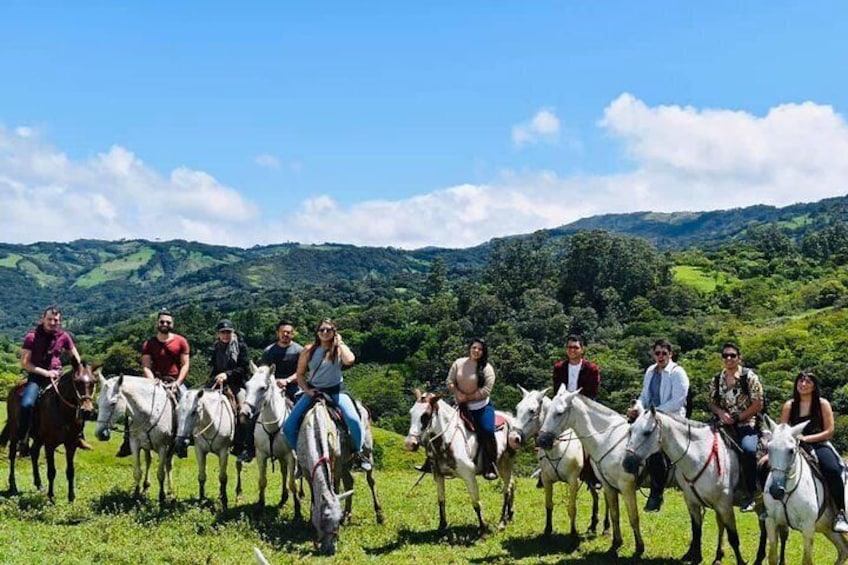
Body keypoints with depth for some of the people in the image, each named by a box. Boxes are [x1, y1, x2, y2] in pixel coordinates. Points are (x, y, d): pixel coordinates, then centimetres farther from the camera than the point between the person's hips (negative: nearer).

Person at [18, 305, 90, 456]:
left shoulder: (64, 336, 2)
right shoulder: (32, 336, -7)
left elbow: (76, 357, 14)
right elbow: (24, 363, -8)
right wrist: (45, 372, -18)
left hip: (57, 375, 3)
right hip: (36, 376, -3)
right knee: (26, 404, -27)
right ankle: (22, 441, -13)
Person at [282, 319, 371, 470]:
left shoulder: (339, 349, -3)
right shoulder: (309, 350, 1)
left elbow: (349, 360, -27)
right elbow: (300, 374, 9)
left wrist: (340, 342, -15)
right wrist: (306, 390, -7)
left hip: (336, 390, -2)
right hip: (313, 391, 2)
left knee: (353, 420, -27)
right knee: (289, 426, -10)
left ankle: (359, 453, -1)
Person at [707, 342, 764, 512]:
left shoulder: (749, 377, -2)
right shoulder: (717, 380, 11)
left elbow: (757, 405, -5)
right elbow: (712, 403, 15)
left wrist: (736, 418, -10)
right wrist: (720, 412, -7)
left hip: (747, 424, -4)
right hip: (725, 426, 4)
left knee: (748, 449, -28)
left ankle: (750, 495, -14)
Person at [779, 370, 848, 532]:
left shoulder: (822, 404, 4)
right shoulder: (789, 405, 11)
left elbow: (829, 431, -2)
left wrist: (807, 438, -15)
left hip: (819, 445, -3)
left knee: (832, 470, -35)